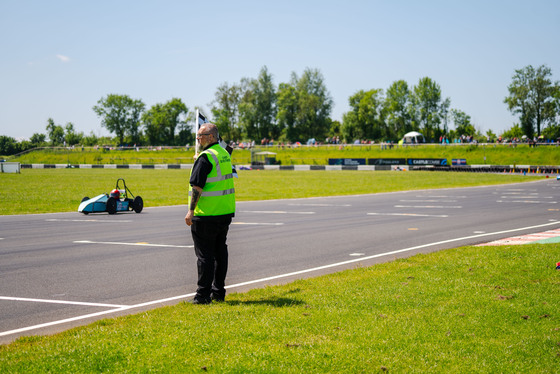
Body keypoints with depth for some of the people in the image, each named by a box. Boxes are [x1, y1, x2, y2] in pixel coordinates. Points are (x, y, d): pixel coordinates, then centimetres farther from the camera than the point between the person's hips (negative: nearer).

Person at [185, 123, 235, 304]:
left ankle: (203, 295, -2)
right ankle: (218, 292, 18)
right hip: (226, 212, 9)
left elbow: (197, 186, -19)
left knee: (204, 254, -4)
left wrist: (191, 210, -18)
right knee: (220, 251, 13)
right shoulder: (224, 154, 12)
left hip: (206, 214, -9)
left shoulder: (205, 157, -15)